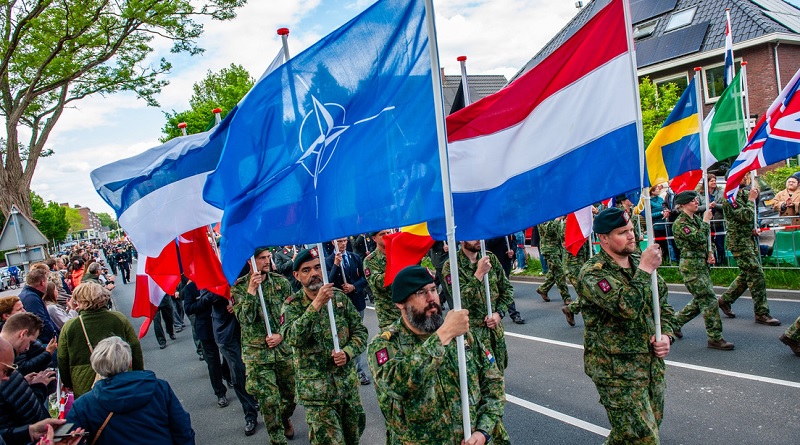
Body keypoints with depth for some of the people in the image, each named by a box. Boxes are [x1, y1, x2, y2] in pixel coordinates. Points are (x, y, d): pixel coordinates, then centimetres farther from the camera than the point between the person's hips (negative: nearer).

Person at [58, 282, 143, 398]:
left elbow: (62, 361, 2)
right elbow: (136, 350, 0)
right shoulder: (119, 318, -5)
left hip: (84, 390, -1)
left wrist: (68, 384, 18)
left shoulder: (69, 326, -7)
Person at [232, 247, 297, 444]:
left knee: (291, 392, 13)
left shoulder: (281, 282, 1)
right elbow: (245, 319, -14)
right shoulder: (239, 287, -4)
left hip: (285, 349, 3)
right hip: (257, 353, -2)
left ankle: (284, 418, 45)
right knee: (268, 400, -3)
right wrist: (251, 291, -22)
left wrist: (281, 335, -9)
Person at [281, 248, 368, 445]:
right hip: (316, 388, -4)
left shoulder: (340, 297, 2)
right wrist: (316, 305, -33)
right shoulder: (292, 305, -7)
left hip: (348, 380, 4)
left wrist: (347, 352, -13)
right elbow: (292, 337, -26)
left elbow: (360, 331, 5)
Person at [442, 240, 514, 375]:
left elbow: (507, 289, 8)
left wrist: (499, 313, -6)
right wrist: (479, 274, -26)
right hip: (471, 331, -5)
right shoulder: (451, 265, -12)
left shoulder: (491, 258, 3)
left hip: (496, 329, 5)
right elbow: (462, 300, -21)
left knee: (498, 374, 14)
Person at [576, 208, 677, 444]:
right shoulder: (592, 273, -16)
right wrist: (645, 270, -23)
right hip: (617, 371, -7)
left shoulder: (639, 264, 8)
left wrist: (666, 335, -1)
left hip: (652, 366, 7)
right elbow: (627, 306, -31)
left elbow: (664, 306, 17)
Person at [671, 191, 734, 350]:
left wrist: (710, 252, 3)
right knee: (709, 300, -9)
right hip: (691, 266, -9)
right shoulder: (680, 223, -14)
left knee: (701, 299, 14)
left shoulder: (696, 218, 14)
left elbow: (708, 239, 21)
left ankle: (676, 322, 29)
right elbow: (699, 238, -24)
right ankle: (715, 338, -3)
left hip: (702, 264, 9)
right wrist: (706, 221, -12)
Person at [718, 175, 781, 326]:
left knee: (747, 274, 14)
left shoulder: (745, 193, 11)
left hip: (749, 239, 9)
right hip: (739, 241, -9)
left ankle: (725, 299, 28)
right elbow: (746, 216, -25)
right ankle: (761, 313, -3)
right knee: (756, 274, -10)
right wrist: (751, 199, -12)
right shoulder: (729, 198, -16)